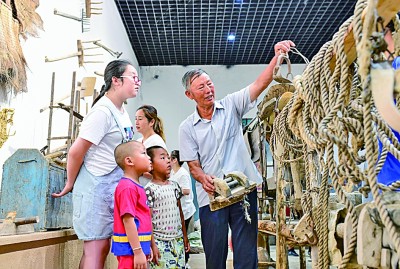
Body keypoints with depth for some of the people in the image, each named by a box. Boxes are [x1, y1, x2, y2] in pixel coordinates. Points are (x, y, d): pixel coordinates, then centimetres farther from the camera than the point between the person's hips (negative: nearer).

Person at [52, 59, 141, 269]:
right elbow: (76, 152, -16)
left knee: (101, 247, 12)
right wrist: (70, 185, -5)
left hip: (113, 184, 9)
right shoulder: (102, 111, -18)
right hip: (96, 184, -9)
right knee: (96, 248, -4)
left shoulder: (121, 109, 9)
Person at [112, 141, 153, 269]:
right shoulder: (127, 187, -18)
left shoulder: (136, 186, 12)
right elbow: (128, 220, -22)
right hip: (131, 248, -10)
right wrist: (138, 251, -22)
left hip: (139, 246, 10)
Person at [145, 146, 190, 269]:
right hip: (160, 242, -6)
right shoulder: (149, 190, -11)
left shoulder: (174, 186, 9)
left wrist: (185, 236, 17)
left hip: (178, 240, 6)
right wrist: (152, 245, -14)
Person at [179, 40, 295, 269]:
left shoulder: (231, 106, 5)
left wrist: (277, 56, -21)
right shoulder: (187, 127, 6)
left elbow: (259, 84, -7)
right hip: (211, 196, 1)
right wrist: (203, 178, -18)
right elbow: (193, 165, 4)